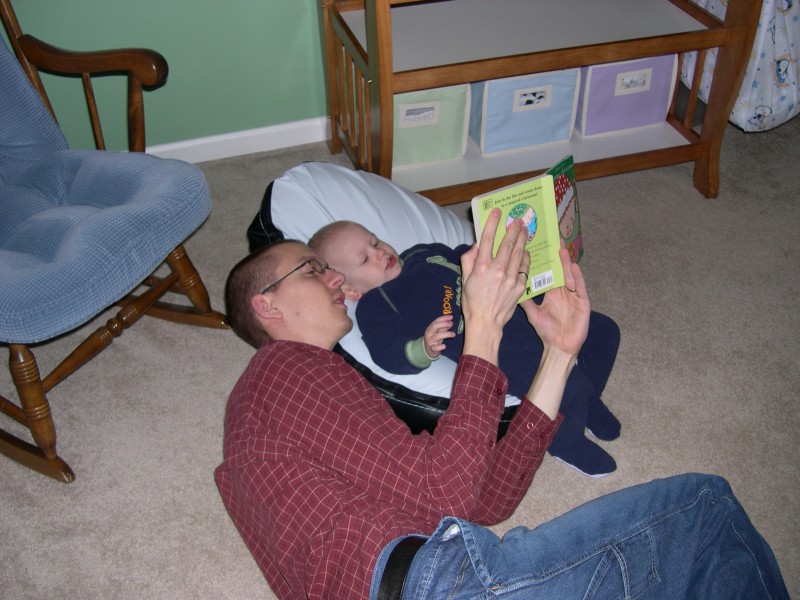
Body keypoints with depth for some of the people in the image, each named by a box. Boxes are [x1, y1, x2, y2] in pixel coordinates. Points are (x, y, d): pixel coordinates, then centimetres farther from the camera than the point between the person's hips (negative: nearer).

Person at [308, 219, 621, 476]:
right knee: (568, 385, -25)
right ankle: (567, 443, 7)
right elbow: (390, 355, -20)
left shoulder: (420, 253, 17)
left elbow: (465, 256, 32)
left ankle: (587, 402, 36)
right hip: (500, 347, -8)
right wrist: (425, 348, -40)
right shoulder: (374, 308, -7)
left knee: (602, 330, 15)